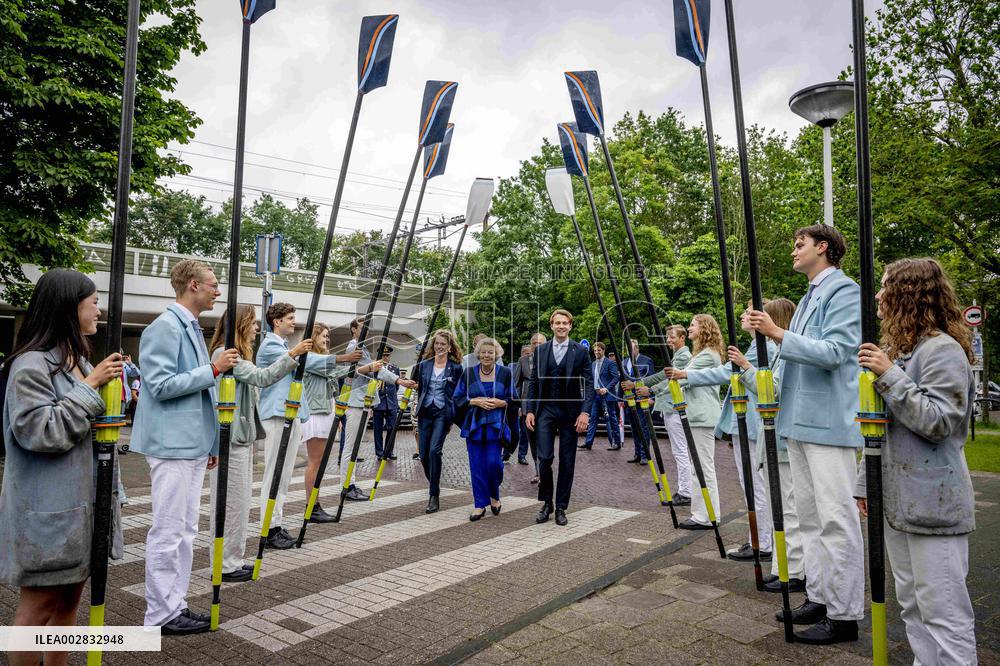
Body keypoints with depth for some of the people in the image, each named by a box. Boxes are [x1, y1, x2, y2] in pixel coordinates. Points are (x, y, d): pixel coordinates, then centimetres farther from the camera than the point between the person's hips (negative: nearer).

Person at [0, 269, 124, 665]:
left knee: (69, 598, 17)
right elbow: (39, 431, -22)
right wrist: (89, 387, -20)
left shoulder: (79, 360, 12)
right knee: (38, 606, 3)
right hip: (48, 510, -9)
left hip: (79, 502, 9)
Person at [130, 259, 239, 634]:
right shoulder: (165, 327, -12)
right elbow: (161, 385, -19)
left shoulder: (193, 329, 16)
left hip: (194, 444, 9)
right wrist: (214, 369, -18)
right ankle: (161, 615, 11)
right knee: (168, 531, -1)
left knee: (186, 530, 14)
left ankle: (175, 605, 23)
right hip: (172, 444, -9)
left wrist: (211, 443, 20)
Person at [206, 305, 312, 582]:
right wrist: (292, 354, -25)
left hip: (240, 438, 10)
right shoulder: (224, 354, -13)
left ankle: (232, 561, 23)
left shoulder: (237, 355, 19)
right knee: (232, 503, -3)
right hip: (229, 440, -10)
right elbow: (261, 377, -24)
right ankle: (226, 566, 6)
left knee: (239, 502, 14)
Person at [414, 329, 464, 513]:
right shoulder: (424, 365, 9)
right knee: (423, 454, 5)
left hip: (443, 413, -4)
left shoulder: (456, 368, -1)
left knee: (434, 450, -18)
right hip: (426, 412, 4)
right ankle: (434, 486, 31)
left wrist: (455, 417, -6)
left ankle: (434, 496, -10)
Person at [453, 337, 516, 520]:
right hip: (474, 425, 1)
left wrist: (501, 403, -12)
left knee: (493, 462, -7)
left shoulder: (505, 373, 3)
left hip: (496, 425, -1)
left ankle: (494, 496, 21)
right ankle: (479, 505, 12)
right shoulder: (469, 373, 5)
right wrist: (475, 401, -10)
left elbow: (514, 400, 7)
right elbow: (457, 399, 5)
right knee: (477, 465, 1)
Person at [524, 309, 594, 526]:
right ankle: (546, 504, 13)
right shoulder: (540, 350, 6)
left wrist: (585, 412, -13)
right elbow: (533, 382, 8)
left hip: (570, 412, -1)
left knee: (567, 462, 4)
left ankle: (561, 508, 16)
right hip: (545, 410, 1)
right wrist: (530, 410, 1)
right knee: (544, 458, -6)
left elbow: (588, 384, -3)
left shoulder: (580, 351, 0)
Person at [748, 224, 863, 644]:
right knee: (810, 517, 14)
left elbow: (835, 352, -19)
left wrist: (779, 334, -21)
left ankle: (843, 614, 6)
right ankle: (818, 597, 25)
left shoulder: (844, 291, -8)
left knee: (836, 519, -3)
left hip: (829, 422, -9)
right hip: (800, 421, 9)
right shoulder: (808, 298, 19)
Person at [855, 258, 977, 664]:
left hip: (933, 504, -9)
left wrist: (890, 377, -21)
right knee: (911, 603, 16)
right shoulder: (895, 348, 15)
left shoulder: (942, 349, -11)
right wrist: (865, 482, 19)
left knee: (942, 609, -2)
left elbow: (937, 422, -20)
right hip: (897, 499, 9)